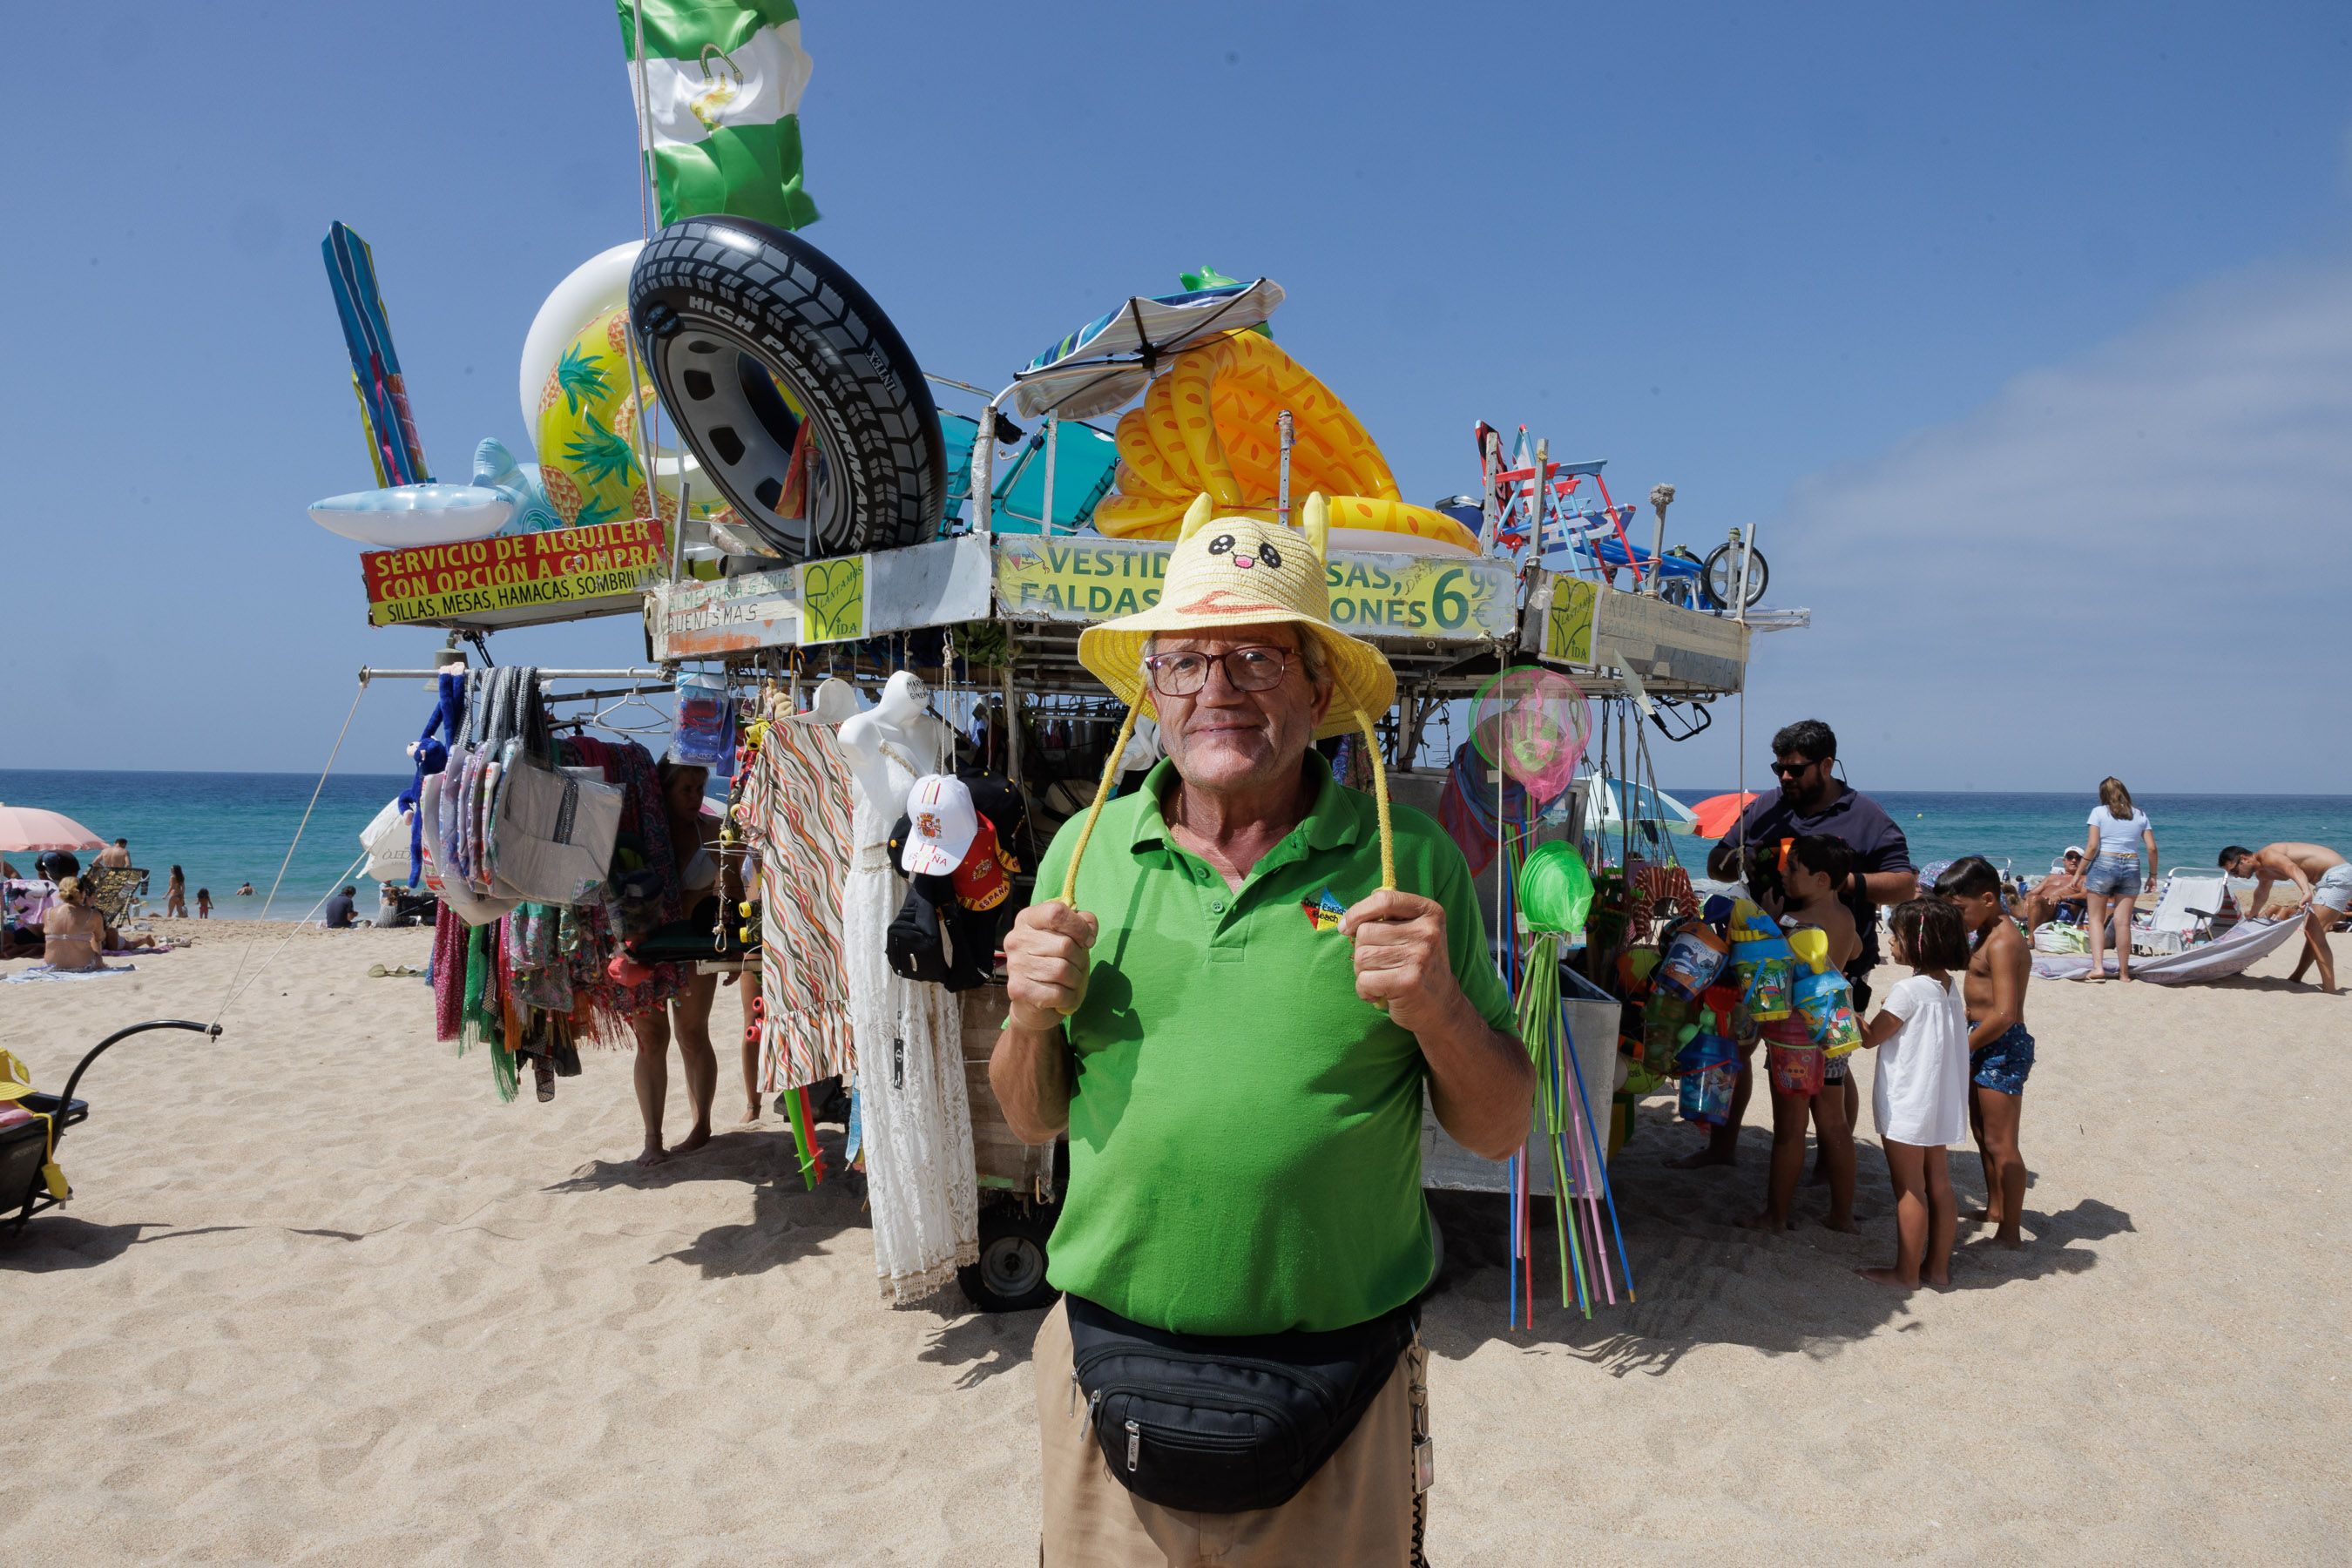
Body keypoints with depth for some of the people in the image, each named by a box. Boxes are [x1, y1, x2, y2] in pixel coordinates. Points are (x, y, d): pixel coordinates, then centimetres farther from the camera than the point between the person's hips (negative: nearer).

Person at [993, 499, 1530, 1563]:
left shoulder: (1411, 863, -5)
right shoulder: (1086, 852, 2)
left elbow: (1499, 1132, 0)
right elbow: (1030, 1121, 9)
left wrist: (1440, 1009, -19)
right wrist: (1031, 1017, -11)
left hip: (1338, 1401, -1)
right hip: (1106, 1380, 2)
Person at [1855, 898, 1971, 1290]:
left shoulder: (1908, 990, -20)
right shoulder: (1950, 986, 5)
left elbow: (1870, 1037, -13)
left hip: (1907, 1105, -8)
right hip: (1939, 1103, 8)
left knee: (1909, 1190, -1)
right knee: (1938, 1185, 13)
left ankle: (1906, 1272, 7)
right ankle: (1937, 1266, 22)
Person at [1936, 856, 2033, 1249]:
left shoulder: (2002, 943, -22)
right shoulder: (1986, 935, 9)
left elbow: (2004, 1013, -27)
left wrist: (1966, 1047, -19)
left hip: (2002, 1046, -11)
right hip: (1985, 1043, 11)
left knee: (2000, 1143, -5)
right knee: (1982, 1133, 23)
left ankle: (2010, 1232, 2)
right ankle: (1995, 1210, 38)